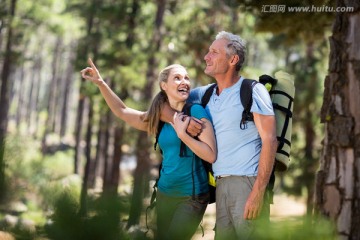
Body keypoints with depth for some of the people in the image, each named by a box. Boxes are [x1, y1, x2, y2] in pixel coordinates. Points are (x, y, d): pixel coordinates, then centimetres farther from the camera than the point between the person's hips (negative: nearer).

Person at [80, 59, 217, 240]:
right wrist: (101, 83, 2)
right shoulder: (160, 118, 7)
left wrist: (182, 134, -21)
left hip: (191, 196, -6)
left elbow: (211, 155, -16)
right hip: (165, 194, 6)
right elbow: (122, 111, 12)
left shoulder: (196, 112, -10)